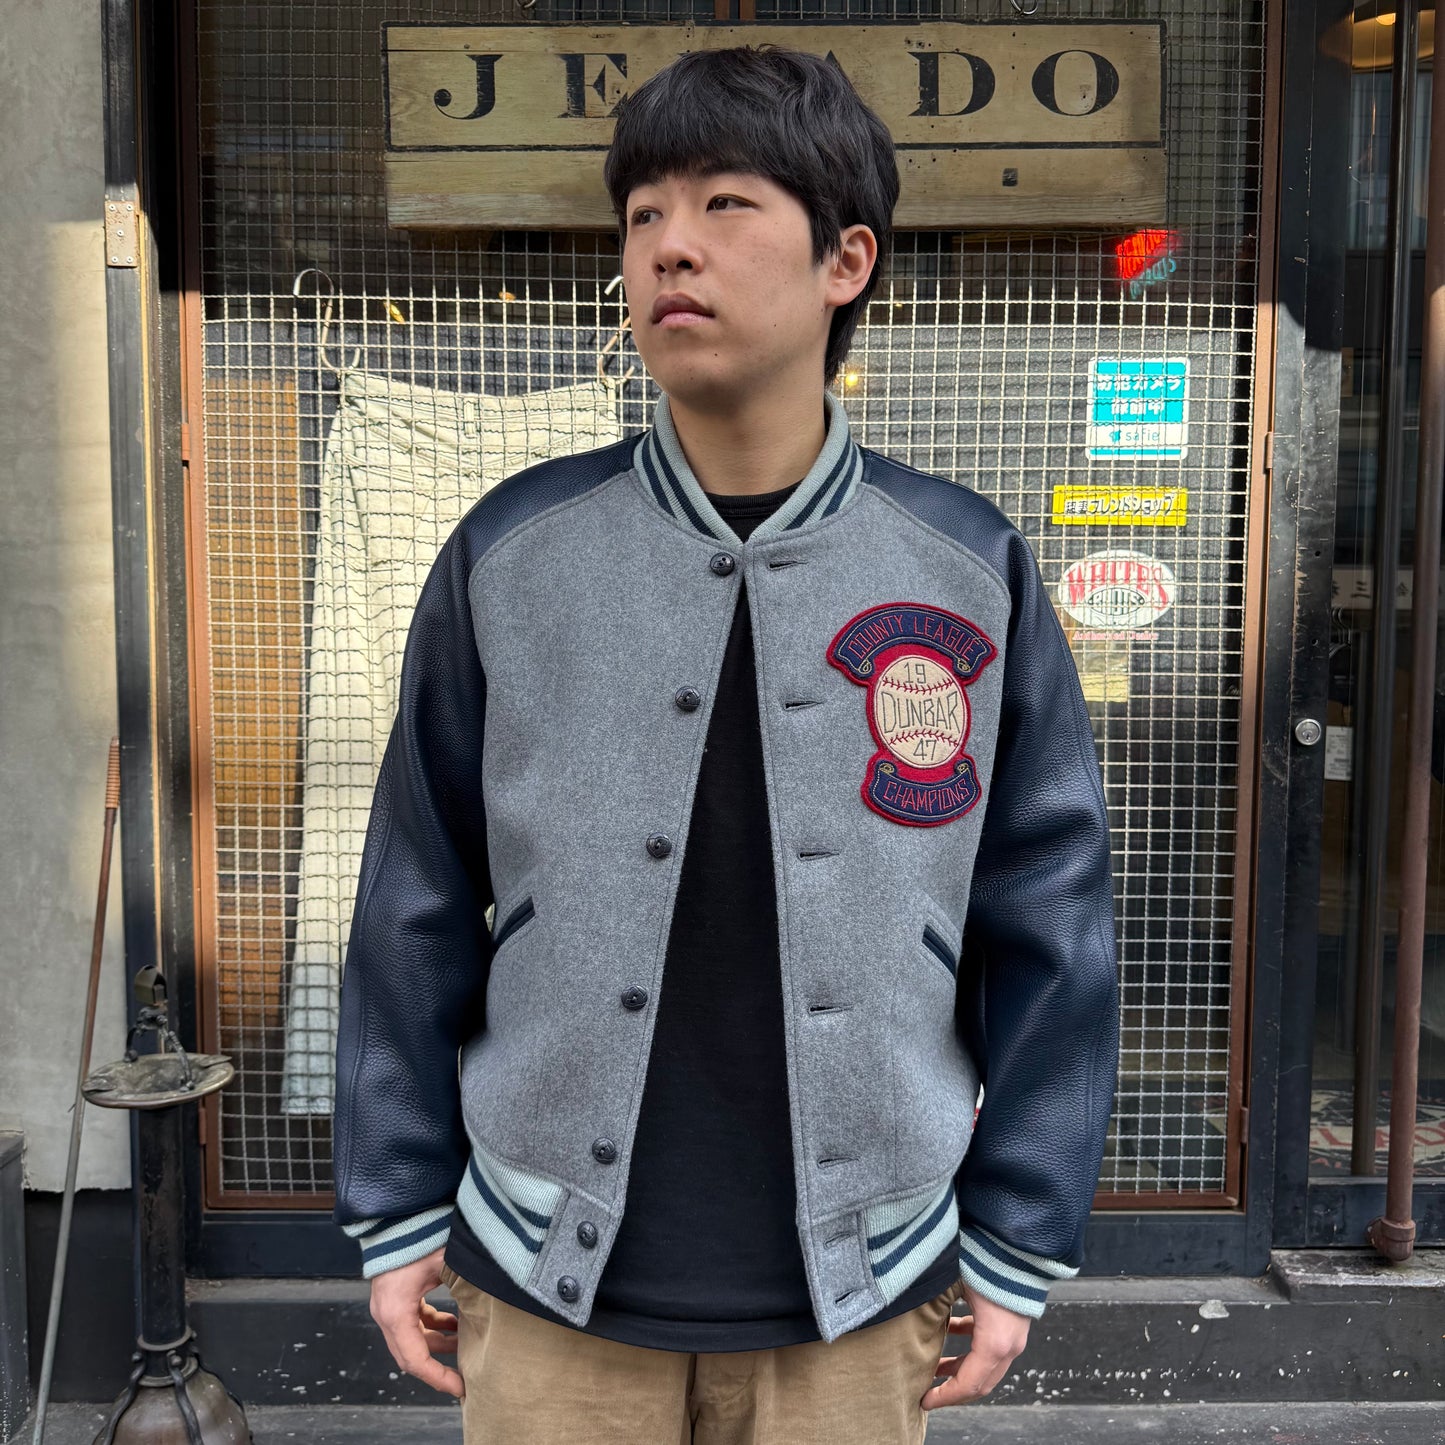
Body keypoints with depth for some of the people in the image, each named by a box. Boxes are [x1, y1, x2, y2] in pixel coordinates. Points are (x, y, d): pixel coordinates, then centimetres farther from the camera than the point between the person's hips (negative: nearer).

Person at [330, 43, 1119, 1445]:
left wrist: (1017, 1248, 1)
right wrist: (398, 1218, 2)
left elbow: (1047, 928, -1)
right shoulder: (509, 556, -6)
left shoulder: (973, 575, -6)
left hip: (854, 1303, 1)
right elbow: (417, 914, -1)